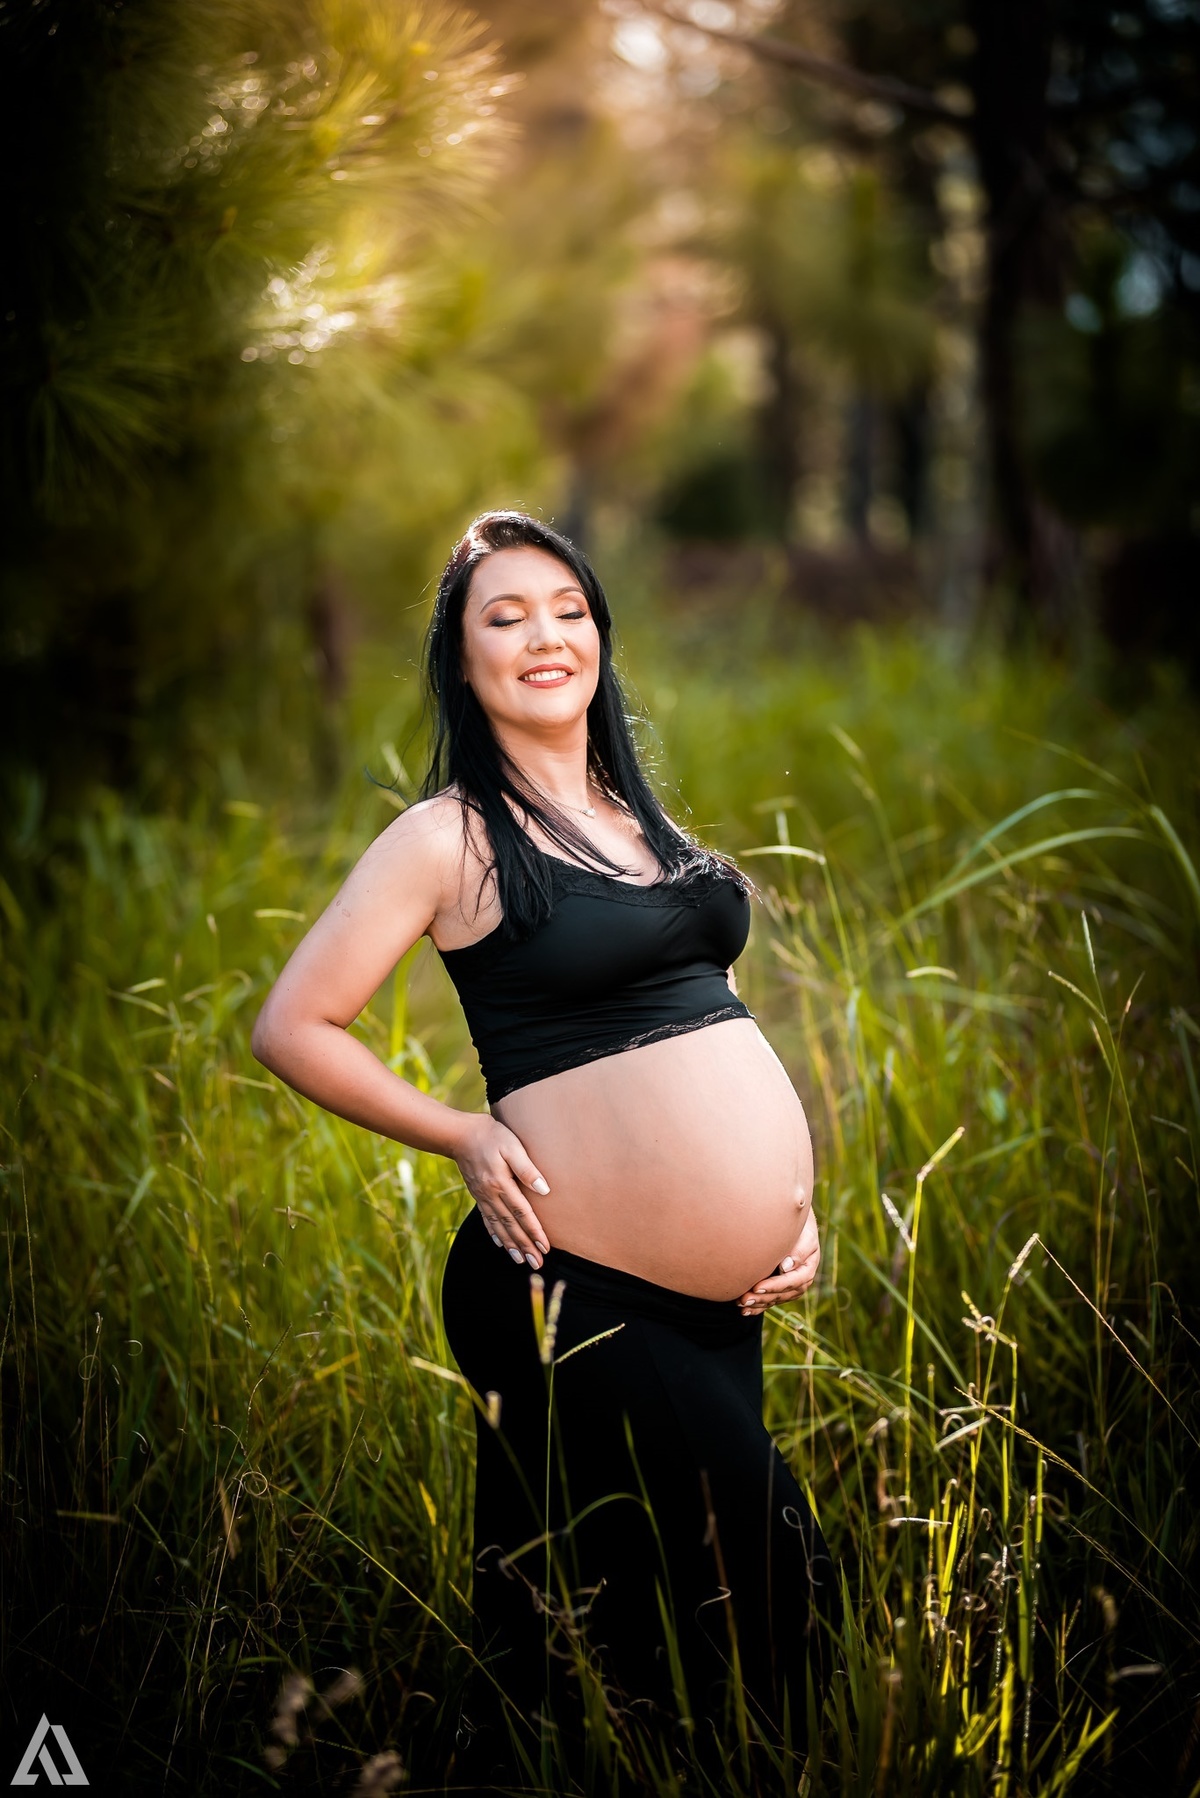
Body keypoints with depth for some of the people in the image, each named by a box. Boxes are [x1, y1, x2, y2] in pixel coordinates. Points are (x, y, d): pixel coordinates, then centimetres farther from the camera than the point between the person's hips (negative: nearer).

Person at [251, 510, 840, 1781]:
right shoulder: (451, 837, -7)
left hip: (727, 1296, 7)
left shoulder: (633, 813, 14)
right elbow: (292, 1029, -7)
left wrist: (789, 1200, 10)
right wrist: (466, 1138, -10)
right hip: (586, 1293, -7)